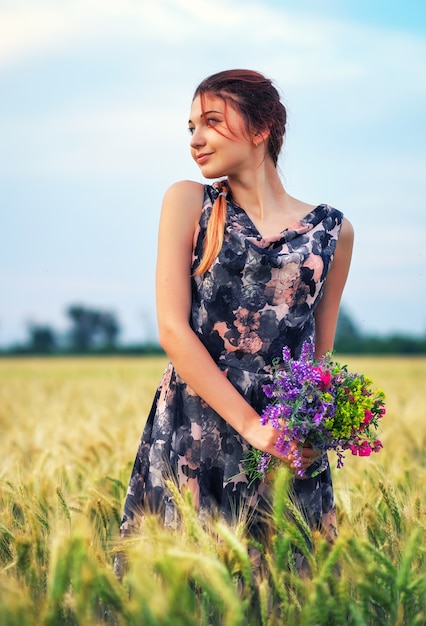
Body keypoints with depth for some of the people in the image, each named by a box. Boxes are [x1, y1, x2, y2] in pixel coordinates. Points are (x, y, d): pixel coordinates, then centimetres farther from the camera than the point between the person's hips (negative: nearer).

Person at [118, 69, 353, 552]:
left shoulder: (332, 231, 6)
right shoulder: (188, 202, 2)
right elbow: (173, 330, -6)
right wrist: (250, 425, -12)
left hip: (288, 444, 1)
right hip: (191, 434, -1)